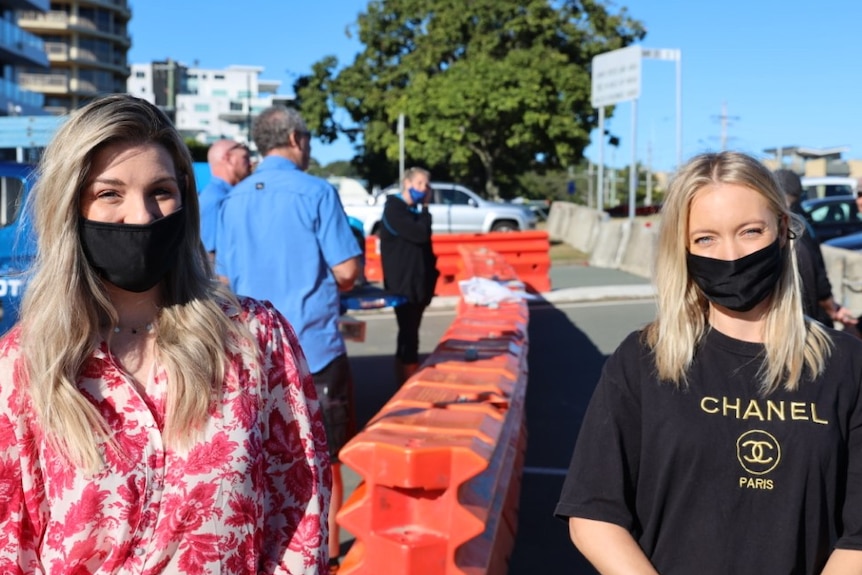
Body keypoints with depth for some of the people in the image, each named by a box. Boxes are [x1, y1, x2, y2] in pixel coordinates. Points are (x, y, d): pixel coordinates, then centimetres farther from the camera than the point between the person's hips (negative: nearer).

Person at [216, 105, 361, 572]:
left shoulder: (234, 199, 5)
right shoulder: (316, 193, -11)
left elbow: (225, 277, 10)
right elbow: (347, 270, -13)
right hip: (313, 345, -5)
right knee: (324, 455, 8)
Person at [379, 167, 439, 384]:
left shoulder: (412, 211, 18)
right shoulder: (394, 207, -10)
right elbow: (420, 234, -21)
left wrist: (430, 275, 13)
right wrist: (425, 209, -7)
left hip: (417, 282, 9)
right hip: (403, 283, -9)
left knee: (408, 336, 12)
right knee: (408, 336, -8)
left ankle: (405, 385, 18)